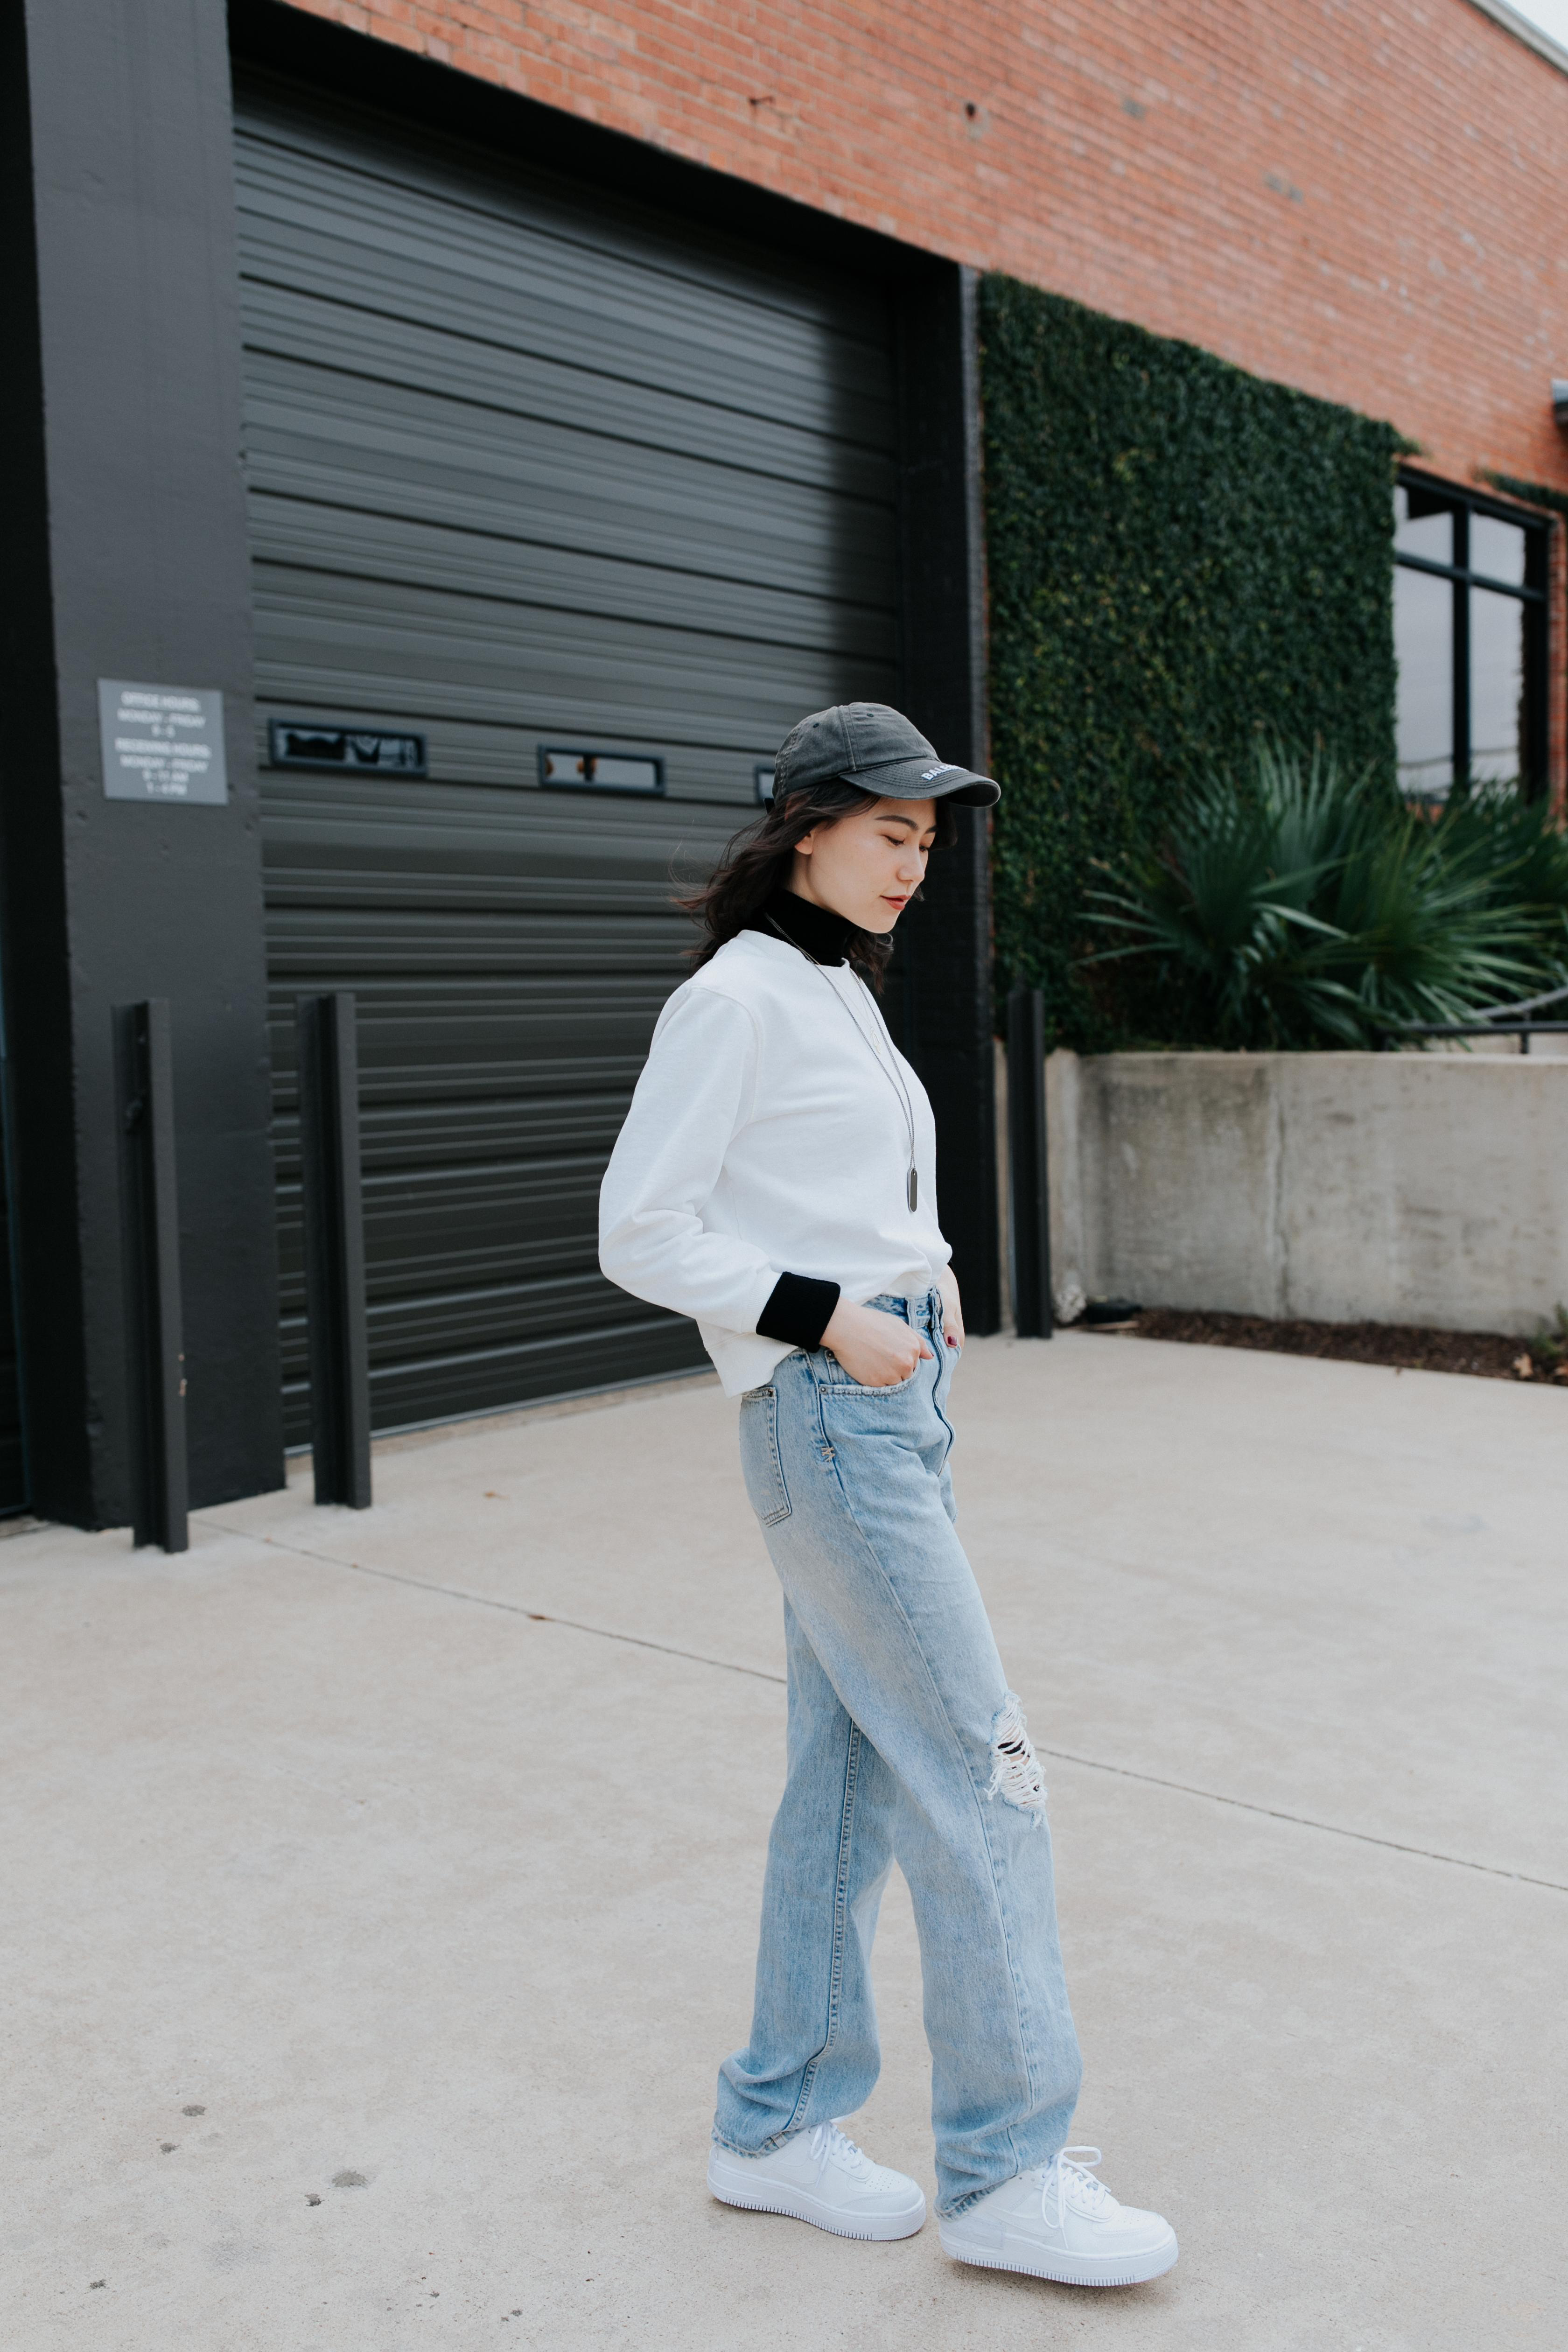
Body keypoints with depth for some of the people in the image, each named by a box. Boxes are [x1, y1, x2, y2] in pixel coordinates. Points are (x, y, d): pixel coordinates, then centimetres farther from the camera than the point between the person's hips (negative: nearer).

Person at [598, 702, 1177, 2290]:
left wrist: (926, 1279, 7)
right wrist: (830, 1316, -17)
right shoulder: (734, 997, -10)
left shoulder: (841, 996, 17)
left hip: (897, 1400, 9)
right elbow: (640, 1232, -14)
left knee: (850, 1772, 11)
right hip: (824, 1416, -9)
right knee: (981, 1771, -6)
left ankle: (778, 2126, 24)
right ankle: (1006, 2170, 7)